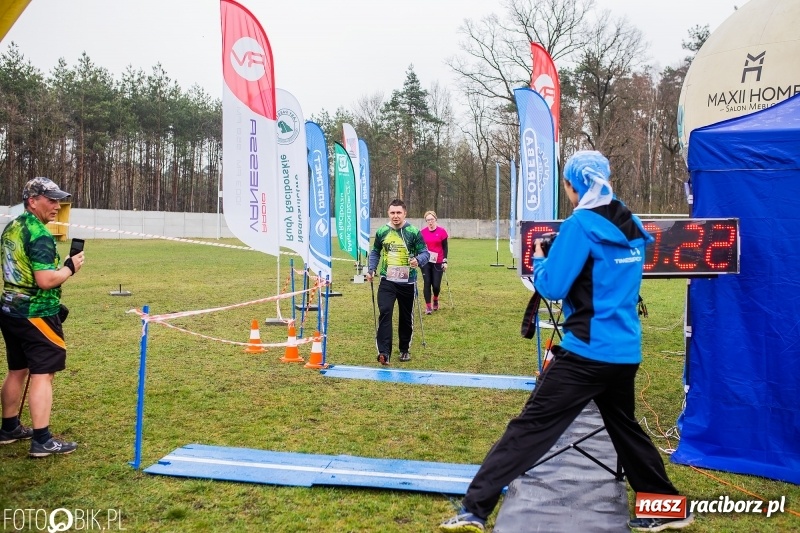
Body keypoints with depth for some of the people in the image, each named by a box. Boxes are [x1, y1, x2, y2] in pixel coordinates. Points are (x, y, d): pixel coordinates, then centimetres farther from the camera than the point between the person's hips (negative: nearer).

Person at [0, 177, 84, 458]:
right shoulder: (40, 235, -19)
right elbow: (46, 280, -26)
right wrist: (71, 267, -10)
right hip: (36, 314, -9)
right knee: (42, 374, -5)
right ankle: (42, 440, -4)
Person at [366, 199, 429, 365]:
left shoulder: (414, 232, -6)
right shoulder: (381, 232, 2)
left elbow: (425, 252, -4)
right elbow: (375, 252, 15)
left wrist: (418, 260, -26)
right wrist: (371, 270, 2)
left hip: (407, 282, 0)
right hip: (387, 281, 1)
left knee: (406, 317, 11)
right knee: (385, 312, -16)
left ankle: (405, 349, 29)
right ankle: (384, 352, -17)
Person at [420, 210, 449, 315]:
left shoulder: (442, 231, -5)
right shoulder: (423, 232, -1)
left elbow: (445, 247, -1)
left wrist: (445, 261, -6)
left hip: (438, 263, -1)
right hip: (425, 262, 1)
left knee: (436, 285, -1)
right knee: (427, 283, -3)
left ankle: (435, 300, 31)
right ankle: (428, 306, 7)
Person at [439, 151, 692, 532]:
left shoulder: (581, 225, -11)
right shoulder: (633, 227, 11)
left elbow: (552, 287, -12)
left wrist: (539, 260, 8)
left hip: (588, 352, -7)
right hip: (625, 352, 7)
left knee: (530, 427, -6)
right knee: (624, 426, 25)